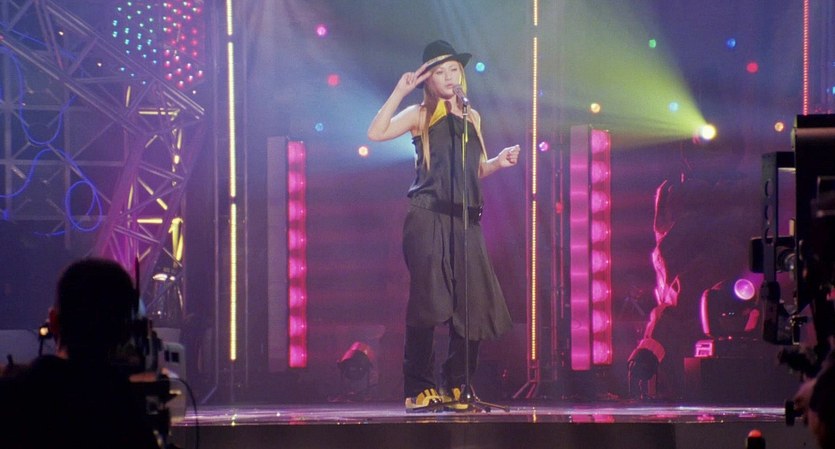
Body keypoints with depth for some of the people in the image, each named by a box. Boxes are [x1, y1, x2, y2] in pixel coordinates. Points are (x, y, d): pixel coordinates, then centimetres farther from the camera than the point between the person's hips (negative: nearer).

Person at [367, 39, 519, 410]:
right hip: (428, 217, -5)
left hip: (465, 219, 5)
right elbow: (375, 133, -13)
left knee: (475, 303, 0)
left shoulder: (472, 117, 17)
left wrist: (498, 163, 5)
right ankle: (419, 389, -3)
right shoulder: (420, 115, 3)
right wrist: (400, 91, -13)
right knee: (427, 301, -8)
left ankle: (455, 386, 11)